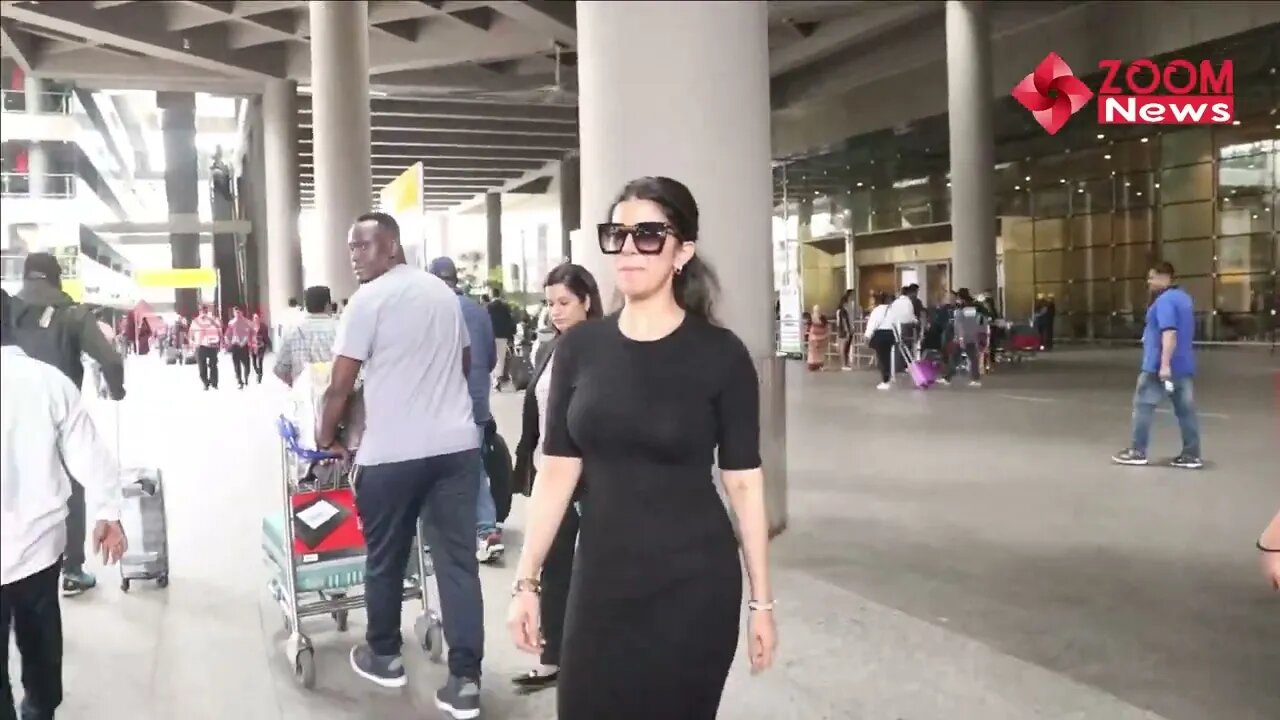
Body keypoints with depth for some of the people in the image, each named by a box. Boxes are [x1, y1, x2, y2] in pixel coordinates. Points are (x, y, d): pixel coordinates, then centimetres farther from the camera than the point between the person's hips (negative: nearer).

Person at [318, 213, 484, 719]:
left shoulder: (369, 299, -6)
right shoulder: (444, 292, 14)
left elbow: (340, 385, -6)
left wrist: (326, 437, 8)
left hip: (392, 452, -5)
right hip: (457, 443, 5)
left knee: (385, 559, 14)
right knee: (458, 560, 4)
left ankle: (384, 656, 32)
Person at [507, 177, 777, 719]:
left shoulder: (720, 354, -8)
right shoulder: (579, 347, 1)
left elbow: (743, 482, -5)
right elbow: (557, 470, 2)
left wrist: (762, 600, -2)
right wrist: (527, 580, 1)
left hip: (693, 583, -2)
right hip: (600, 578, 3)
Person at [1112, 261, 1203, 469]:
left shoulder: (1165, 300, -15)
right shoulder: (1183, 298, 17)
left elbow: (1170, 333, -25)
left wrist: (1165, 365, -28)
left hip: (1160, 366, -9)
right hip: (1183, 365, 9)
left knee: (1143, 405, 0)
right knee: (1185, 409, 6)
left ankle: (1138, 452, 4)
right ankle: (1191, 455, 6)